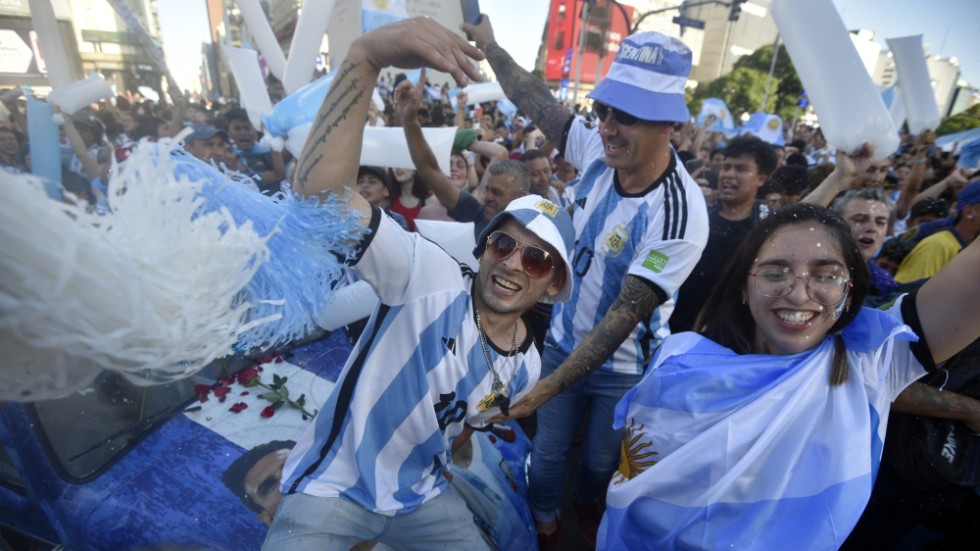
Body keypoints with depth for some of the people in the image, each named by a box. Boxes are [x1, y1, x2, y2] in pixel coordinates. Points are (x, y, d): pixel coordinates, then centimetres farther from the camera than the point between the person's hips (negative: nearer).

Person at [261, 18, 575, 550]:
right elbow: (318, 189, -40)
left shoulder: (525, 367, -6)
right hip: (330, 488, -4)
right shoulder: (431, 275, -25)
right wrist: (366, 55, -49)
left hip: (421, 499, 5)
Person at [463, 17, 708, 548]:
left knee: (602, 459, 23)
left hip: (622, 367, -3)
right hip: (563, 340, 3)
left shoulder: (679, 215, -30)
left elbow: (624, 316, -29)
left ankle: (585, 503, 60)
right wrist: (488, 44, -2)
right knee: (548, 452, 17)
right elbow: (537, 102, -2)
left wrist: (547, 388, -28)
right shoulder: (599, 149, -15)